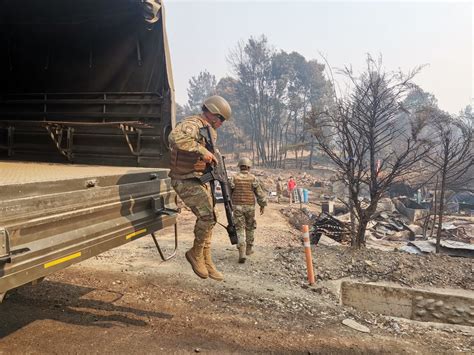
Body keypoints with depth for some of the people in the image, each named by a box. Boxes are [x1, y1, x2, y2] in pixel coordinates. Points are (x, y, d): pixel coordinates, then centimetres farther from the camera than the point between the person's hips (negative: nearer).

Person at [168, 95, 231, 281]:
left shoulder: (209, 130, 15)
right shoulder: (193, 124, -17)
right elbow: (175, 137, -39)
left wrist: (212, 158, 8)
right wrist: (202, 150, -37)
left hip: (201, 180, 10)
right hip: (186, 181, -10)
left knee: (208, 218, 11)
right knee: (207, 216, -19)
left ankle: (206, 261, 22)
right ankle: (195, 253, 4)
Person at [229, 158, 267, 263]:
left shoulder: (234, 178, -3)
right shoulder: (253, 178, -4)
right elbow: (260, 193, -4)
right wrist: (263, 205, 8)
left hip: (237, 207, 0)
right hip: (250, 207, 0)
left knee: (240, 229, -3)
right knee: (249, 228, 19)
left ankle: (242, 253, -17)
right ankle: (248, 249, 30)